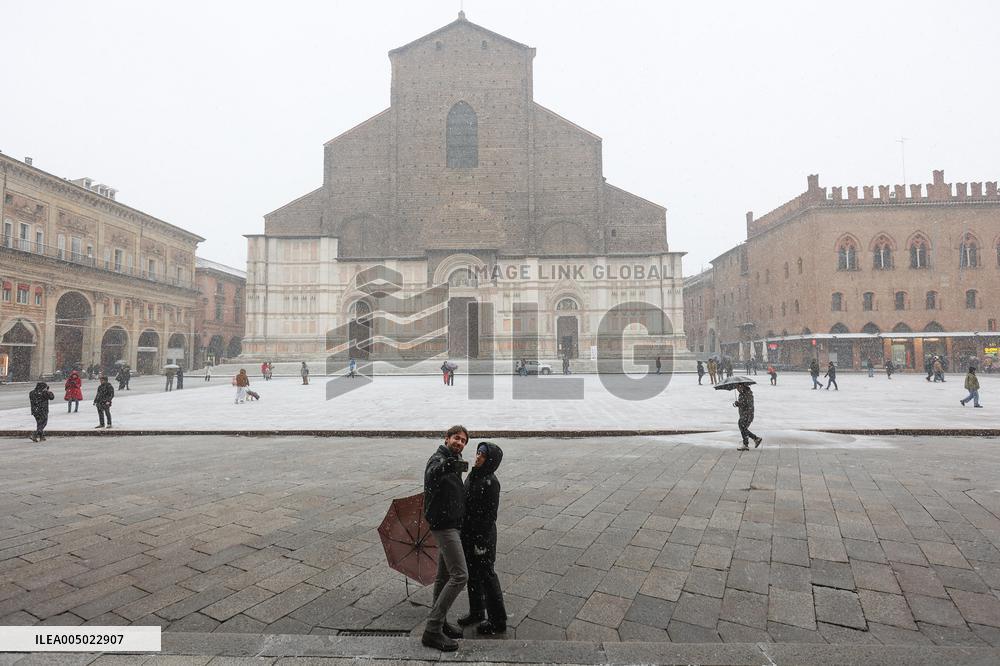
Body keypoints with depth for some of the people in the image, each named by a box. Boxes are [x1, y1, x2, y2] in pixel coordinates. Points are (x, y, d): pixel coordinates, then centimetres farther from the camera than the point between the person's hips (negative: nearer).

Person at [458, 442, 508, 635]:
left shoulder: (490, 482, -21)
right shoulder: (472, 475, 3)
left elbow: (490, 515, -19)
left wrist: (482, 542, -18)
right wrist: (462, 531, 16)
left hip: (483, 535, -8)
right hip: (468, 532, 8)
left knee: (486, 575, 5)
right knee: (473, 574, 20)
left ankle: (498, 621, 21)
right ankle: (477, 612, 38)